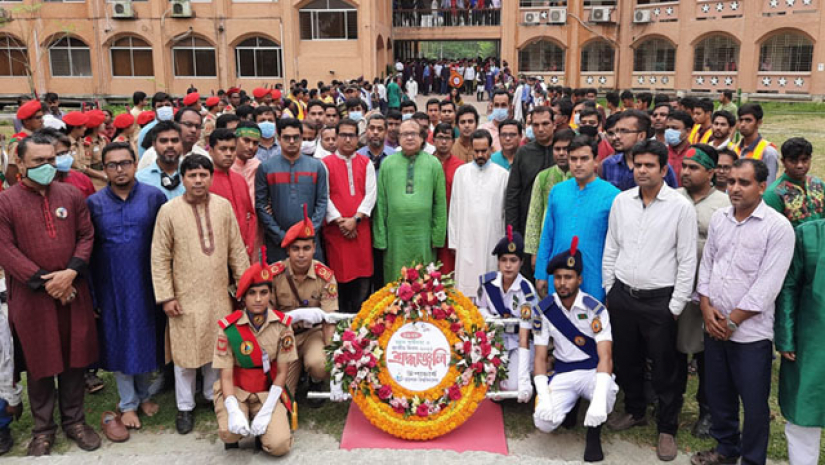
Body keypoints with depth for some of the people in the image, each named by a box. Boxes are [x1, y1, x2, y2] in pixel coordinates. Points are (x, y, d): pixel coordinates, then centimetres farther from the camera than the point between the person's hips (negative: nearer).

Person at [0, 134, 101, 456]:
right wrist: (44, 282, -13)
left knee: (74, 358, 10)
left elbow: (86, 236, 4)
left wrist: (71, 272, -11)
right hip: (31, 297, -2)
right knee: (38, 362, 9)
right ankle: (43, 429, 24)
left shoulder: (72, 195, 5)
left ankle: (74, 421, 26)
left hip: (73, 291, 2)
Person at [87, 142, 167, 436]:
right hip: (111, 285, 0)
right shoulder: (93, 203, 0)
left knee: (147, 336, 11)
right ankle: (127, 403, 24)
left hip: (147, 282, 0)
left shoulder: (154, 197, -3)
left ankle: (143, 394, 32)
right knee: (119, 341, 9)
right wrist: (91, 293, -1)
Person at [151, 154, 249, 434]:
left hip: (219, 294, 3)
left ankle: (214, 395, 34)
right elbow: (160, 257, -5)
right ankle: (185, 406, 24)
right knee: (185, 350, 7)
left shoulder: (223, 206, 1)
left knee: (217, 348, 14)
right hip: (186, 296, -2)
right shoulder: (169, 210, -6)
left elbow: (236, 248, 7)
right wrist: (165, 296, -8)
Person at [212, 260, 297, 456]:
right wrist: (234, 411, -27)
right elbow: (226, 376, -11)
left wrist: (266, 412, -15)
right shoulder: (229, 327, -13)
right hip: (236, 390, 0)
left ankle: (263, 423, 14)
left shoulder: (282, 324, -11)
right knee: (229, 432, -29)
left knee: (279, 446, -19)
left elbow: (281, 372, -6)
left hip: (268, 392, 1)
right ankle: (233, 437, 8)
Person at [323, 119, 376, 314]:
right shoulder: (326, 164, 4)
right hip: (335, 228, -2)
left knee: (362, 274, 1)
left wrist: (356, 219, -10)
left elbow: (370, 194, 2)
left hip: (360, 227, 2)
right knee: (339, 275, 0)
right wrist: (340, 221, -11)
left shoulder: (366, 163, 10)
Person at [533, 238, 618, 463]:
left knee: (607, 394, -38)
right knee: (544, 422, -21)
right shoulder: (543, 310, -7)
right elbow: (540, 357, -6)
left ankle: (594, 435, -4)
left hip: (592, 370, -2)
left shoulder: (595, 309, -14)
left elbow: (605, 357, -22)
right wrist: (543, 397, -22)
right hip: (562, 373, 2)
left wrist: (598, 400, -38)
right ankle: (569, 404, 16)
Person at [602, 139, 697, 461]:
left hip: (659, 299, -4)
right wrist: (609, 290, 8)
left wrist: (676, 305, -7)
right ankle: (634, 411, 40)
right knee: (626, 359, 17)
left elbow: (687, 260, -7)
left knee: (663, 368, 6)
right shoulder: (621, 201, 3)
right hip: (622, 294, 4)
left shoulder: (681, 207, -8)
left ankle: (667, 428, 25)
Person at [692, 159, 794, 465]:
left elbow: (767, 285, -15)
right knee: (718, 394, 18)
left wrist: (732, 321, -14)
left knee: (754, 403, 6)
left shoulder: (778, 227, -12)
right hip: (714, 327, 5)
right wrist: (706, 307, -3)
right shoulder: (719, 218, 6)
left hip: (751, 332, -5)